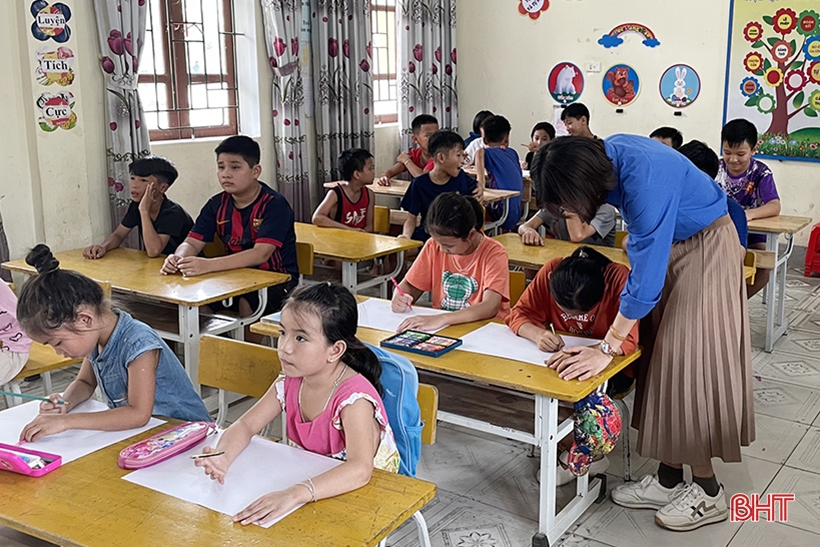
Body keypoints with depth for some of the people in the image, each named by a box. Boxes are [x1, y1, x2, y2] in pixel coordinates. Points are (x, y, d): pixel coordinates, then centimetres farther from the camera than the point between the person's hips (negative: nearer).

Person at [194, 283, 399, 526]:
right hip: (309, 478, 7)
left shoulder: (354, 397, -27)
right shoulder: (290, 383, -4)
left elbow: (360, 470, -40)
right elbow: (245, 425, 2)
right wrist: (222, 457, -21)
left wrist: (293, 495, -52)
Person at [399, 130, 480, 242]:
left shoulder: (461, 178, 3)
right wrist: (406, 235, -20)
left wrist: (479, 190, -1)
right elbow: (412, 219, 0)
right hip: (427, 236, -2)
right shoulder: (419, 184, -4)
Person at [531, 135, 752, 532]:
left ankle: (708, 493, 8)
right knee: (664, 359, 6)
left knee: (690, 361, -6)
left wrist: (608, 349, -28)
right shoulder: (604, 155, -11)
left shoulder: (644, 180, -36)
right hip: (669, 244, 8)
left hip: (704, 250, -8)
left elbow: (646, 277, -33)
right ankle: (669, 480, 14)